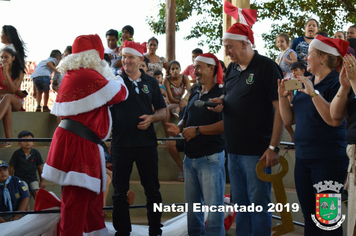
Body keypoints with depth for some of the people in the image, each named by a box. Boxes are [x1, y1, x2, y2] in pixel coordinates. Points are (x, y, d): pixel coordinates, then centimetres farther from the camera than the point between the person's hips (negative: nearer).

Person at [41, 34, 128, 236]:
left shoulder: (72, 75, 13)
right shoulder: (90, 76, -15)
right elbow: (120, 94, -2)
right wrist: (117, 80, 18)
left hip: (75, 141, 10)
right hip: (78, 144, -10)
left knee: (93, 192, 21)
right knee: (76, 199, -6)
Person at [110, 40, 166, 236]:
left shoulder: (150, 82, 7)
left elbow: (162, 111, 10)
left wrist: (151, 118, -9)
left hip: (147, 144, 1)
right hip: (121, 144, -1)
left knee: (152, 190, 8)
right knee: (120, 191, 7)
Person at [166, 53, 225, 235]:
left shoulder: (221, 94, -11)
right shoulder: (194, 95, 15)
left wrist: (198, 130, -20)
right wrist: (178, 128, 4)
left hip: (210, 158, -8)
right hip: (190, 157, 8)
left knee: (213, 205, -5)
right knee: (192, 204, 15)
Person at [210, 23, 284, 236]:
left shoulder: (266, 67, -10)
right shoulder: (232, 68, 12)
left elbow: (280, 108, -14)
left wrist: (273, 147, -19)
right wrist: (222, 102, 1)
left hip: (257, 151, -7)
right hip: (234, 150, 7)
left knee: (259, 205, 0)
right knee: (240, 204, 15)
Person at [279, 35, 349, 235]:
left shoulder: (336, 83, -10)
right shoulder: (305, 84, 13)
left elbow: (334, 119, -23)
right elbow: (289, 120, 14)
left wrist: (313, 93, -24)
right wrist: (283, 96, 0)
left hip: (328, 159, -8)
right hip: (303, 158, 8)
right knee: (309, 218, 12)